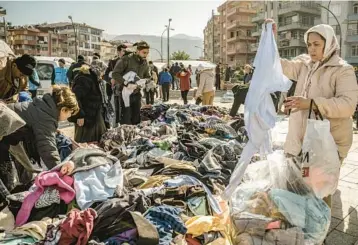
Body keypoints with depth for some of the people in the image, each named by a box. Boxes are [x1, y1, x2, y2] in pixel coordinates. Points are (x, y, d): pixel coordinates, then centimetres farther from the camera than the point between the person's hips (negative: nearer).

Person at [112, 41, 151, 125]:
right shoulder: (126, 59, -13)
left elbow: (147, 76, 18)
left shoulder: (145, 63, 7)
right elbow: (115, 74, -16)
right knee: (126, 119, -2)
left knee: (136, 119, 12)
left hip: (137, 93, 6)